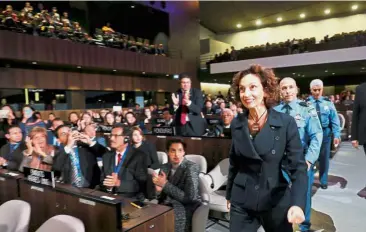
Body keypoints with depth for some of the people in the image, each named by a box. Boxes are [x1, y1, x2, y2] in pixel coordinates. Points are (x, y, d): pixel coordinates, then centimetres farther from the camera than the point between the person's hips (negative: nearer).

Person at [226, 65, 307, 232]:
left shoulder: (286, 122, -10)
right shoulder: (236, 124, -2)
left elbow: (298, 167, -12)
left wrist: (297, 203, -24)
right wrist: (229, 195, 13)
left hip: (277, 202, -1)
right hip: (242, 202, 2)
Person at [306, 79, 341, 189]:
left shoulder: (328, 102, 0)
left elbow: (334, 119, 0)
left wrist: (336, 134, -8)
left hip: (325, 133, 2)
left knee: (324, 158, 14)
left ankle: (323, 181, 31)